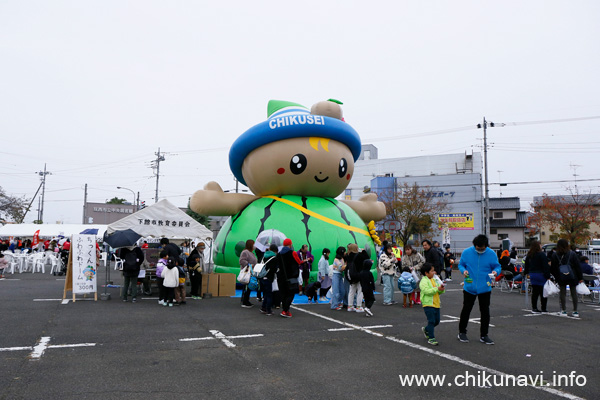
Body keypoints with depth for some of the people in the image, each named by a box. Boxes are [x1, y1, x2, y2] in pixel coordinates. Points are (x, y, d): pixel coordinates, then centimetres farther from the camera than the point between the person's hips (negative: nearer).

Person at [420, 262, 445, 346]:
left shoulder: (434, 280, 14)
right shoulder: (424, 281, -11)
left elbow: (439, 292, 18)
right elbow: (427, 291, -25)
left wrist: (441, 290, -4)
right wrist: (437, 289, -28)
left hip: (436, 304, 8)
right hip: (428, 304, -8)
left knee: (437, 321, 14)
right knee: (431, 321, -8)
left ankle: (426, 329, 38)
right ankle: (431, 338, 0)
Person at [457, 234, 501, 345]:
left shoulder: (491, 253, -4)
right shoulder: (466, 252, -4)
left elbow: (497, 266, 5)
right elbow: (461, 265, 5)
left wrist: (496, 271, -17)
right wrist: (463, 270, -15)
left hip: (485, 288, 1)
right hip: (469, 287, 0)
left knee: (485, 311, 7)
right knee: (466, 310, 8)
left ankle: (484, 335, 21)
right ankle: (462, 332, 25)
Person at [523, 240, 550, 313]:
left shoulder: (529, 255, 8)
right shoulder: (541, 254, -12)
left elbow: (526, 266, 18)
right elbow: (546, 266, -14)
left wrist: (525, 272, 32)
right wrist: (548, 276, -12)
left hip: (532, 275, 6)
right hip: (541, 275, -6)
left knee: (534, 292, 9)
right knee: (543, 292, 2)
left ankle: (534, 308, 11)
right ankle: (544, 309, 6)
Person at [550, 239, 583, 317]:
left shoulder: (555, 255, -3)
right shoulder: (572, 254, -4)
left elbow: (552, 268, 1)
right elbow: (578, 266, -1)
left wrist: (556, 277, 13)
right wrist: (580, 278, 4)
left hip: (561, 278, 0)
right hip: (572, 277, 0)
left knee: (563, 293, 6)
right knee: (574, 293, 8)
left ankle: (563, 310, 8)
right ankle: (575, 311, 11)